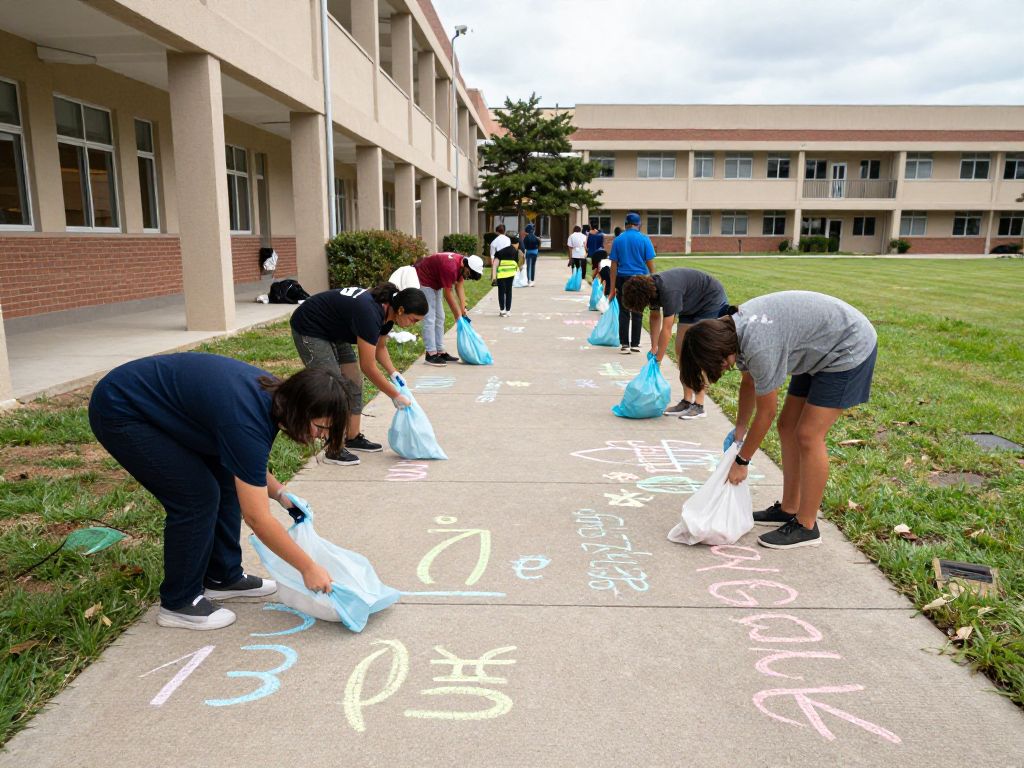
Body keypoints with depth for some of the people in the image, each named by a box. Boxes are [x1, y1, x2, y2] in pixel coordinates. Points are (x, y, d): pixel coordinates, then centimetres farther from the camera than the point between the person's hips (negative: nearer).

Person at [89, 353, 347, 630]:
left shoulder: (273, 393, -8)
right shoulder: (246, 418, -33)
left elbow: (245, 461, 11)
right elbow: (257, 517, -28)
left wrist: (280, 494, -2)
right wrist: (308, 568, -20)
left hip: (162, 406, 9)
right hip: (120, 413, -9)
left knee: (227, 482, 5)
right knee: (197, 495, -12)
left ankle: (223, 578, 19)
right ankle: (179, 604, 4)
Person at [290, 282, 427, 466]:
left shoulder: (386, 311, -7)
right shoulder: (370, 314, -34)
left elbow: (379, 347, 11)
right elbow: (368, 367, -30)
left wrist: (393, 373, -5)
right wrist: (395, 396, -22)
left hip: (334, 332, 9)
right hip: (309, 330, -9)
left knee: (354, 381, 6)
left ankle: (353, 438, 16)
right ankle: (334, 450, -4)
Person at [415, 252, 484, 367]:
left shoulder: (461, 264, -7)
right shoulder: (451, 267, -34)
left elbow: (459, 287, -3)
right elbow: (448, 294, -25)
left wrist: (463, 310, -9)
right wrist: (458, 316, -16)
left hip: (435, 283, 10)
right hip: (423, 281, -10)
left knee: (439, 318, 9)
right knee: (429, 319, -13)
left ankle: (441, 352, 13)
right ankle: (431, 355, -13)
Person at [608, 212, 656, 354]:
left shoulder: (617, 240, 2)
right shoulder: (644, 239, -3)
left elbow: (614, 265, 1)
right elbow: (650, 263, -3)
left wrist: (613, 288, 2)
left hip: (622, 279, 1)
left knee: (624, 313, 6)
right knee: (637, 313, 8)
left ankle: (624, 344, 4)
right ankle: (635, 344, 13)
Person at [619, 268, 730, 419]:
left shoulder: (669, 291, -35)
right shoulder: (651, 287, -8)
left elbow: (666, 330, -31)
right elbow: (655, 317, 7)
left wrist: (657, 361, -26)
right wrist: (653, 348, 3)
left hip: (712, 302, -9)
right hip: (692, 306, 9)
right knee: (681, 350, 2)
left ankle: (698, 406, -11)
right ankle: (687, 401, 6)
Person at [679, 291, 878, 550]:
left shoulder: (759, 348, -34)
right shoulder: (733, 328, -7)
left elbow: (765, 413, -21)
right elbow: (749, 383, 10)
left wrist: (741, 461, -9)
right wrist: (739, 430, 14)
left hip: (851, 348, -9)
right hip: (821, 349, 9)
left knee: (808, 436, -10)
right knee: (788, 427, 9)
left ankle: (806, 526, 1)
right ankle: (788, 509, 19)